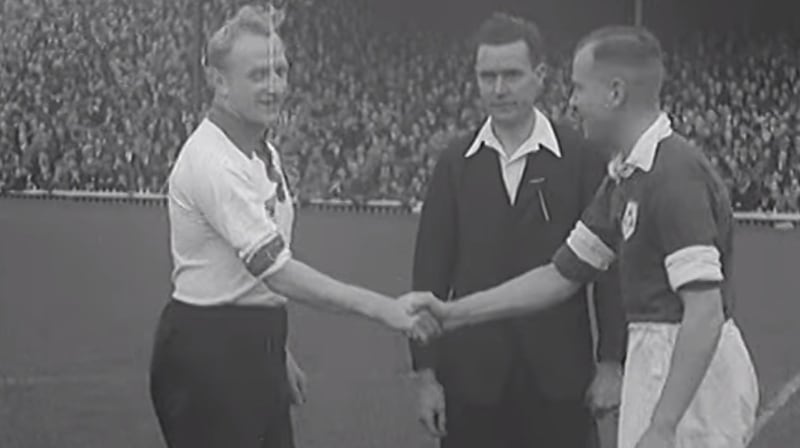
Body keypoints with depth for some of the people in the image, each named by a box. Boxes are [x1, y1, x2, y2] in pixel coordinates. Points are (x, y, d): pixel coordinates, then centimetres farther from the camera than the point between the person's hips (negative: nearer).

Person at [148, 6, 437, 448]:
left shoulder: (266, 154, 10)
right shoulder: (211, 161, -20)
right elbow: (276, 270, -26)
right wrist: (378, 307, -29)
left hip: (258, 343, 9)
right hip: (207, 350, -9)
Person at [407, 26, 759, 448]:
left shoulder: (676, 173, -19)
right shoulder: (624, 178, 12)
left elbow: (705, 313, -24)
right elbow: (562, 274, 16)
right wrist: (451, 313, 13)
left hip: (692, 371, -9)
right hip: (656, 361, 9)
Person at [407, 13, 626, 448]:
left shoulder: (583, 158, -2)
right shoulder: (455, 162, 5)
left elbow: (609, 262, 0)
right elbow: (430, 269, 5)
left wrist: (611, 362, -4)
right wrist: (426, 372, 1)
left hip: (560, 373, -2)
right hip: (472, 375, 2)